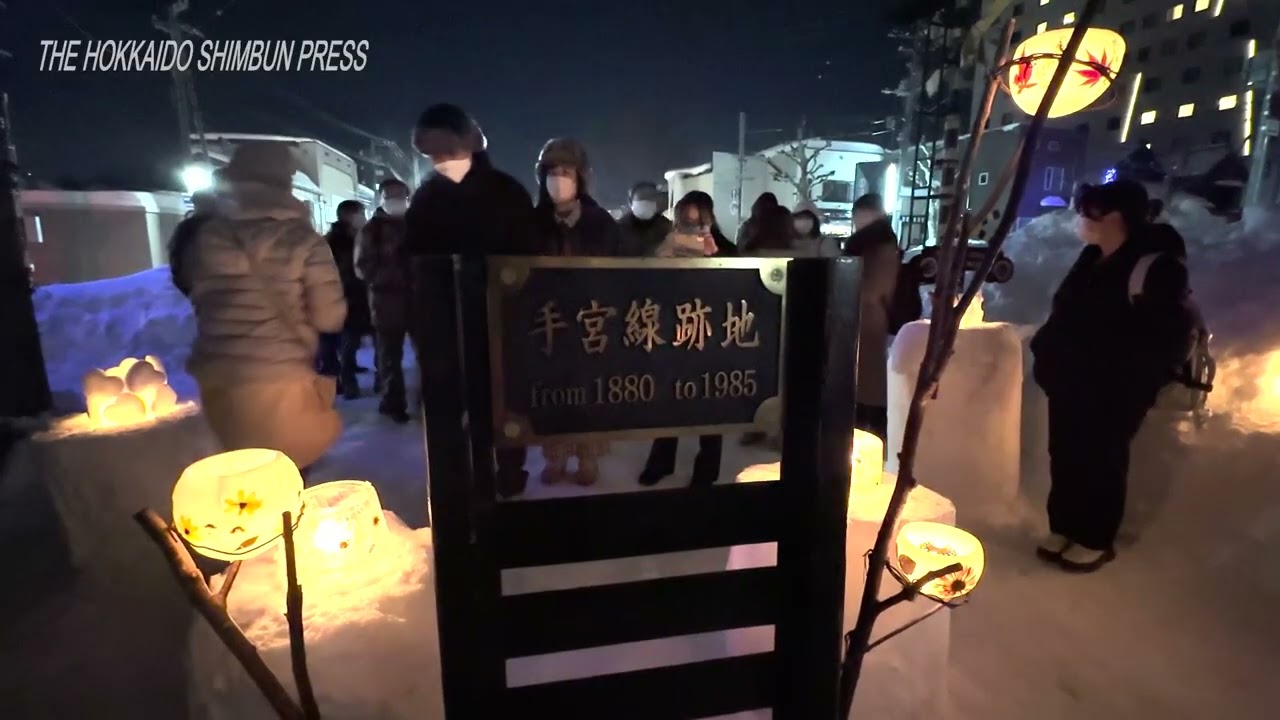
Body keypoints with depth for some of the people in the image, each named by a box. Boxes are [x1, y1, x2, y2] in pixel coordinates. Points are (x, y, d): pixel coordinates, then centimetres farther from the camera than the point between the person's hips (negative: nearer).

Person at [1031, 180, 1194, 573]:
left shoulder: (1157, 266, -14)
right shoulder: (1091, 258, 10)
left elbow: (1166, 336, -15)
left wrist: (1131, 382, -15)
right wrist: (1047, 352, 10)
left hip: (1114, 393, -7)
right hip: (1070, 383, 7)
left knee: (1101, 463, 6)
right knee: (1064, 458, 14)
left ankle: (1095, 540, 23)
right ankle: (1063, 528, 29)